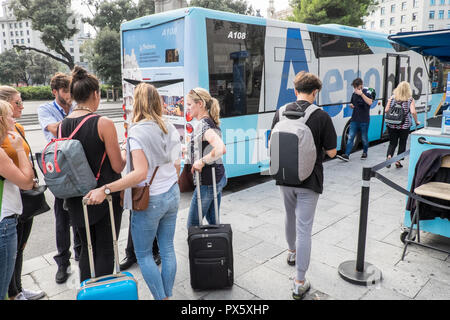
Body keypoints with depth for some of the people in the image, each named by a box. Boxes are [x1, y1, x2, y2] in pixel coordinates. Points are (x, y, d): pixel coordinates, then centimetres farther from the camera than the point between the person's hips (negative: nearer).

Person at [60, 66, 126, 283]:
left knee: (87, 248, 20)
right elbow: (118, 167, -15)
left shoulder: (63, 125, 0)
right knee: (105, 250, 8)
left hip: (77, 198, 6)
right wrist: (124, 155, 6)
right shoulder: (103, 124, -17)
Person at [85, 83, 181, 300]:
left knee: (143, 254, 11)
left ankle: (161, 298, 18)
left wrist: (105, 189, -26)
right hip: (172, 195, 7)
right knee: (167, 249, 15)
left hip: (150, 200, -7)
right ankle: (167, 295, 27)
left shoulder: (137, 131, -17)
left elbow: (140, 173, -26)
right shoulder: (170, 129, 4)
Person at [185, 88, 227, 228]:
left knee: (193, 225, 3)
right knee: (213, 221, 20)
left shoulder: (202, 125, -19)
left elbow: (220, 148, -34)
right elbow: (223, 150, 18)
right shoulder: (212, 123, 10)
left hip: (207, 182, -10)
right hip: (219, 177, 10)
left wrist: (201, 161, -23)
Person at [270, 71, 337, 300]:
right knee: (304, 229, 1)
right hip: (309, 180, -4)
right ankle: (299, 283, 7)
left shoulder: (281, 112, -3)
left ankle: (292, 252, 50)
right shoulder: (321, 116, -13)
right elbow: (331, 152, -7)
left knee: (290, 216, 26)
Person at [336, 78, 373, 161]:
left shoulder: (366, 92, -7)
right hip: (354, 119, 4)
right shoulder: (354, 94, 10)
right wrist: (351, 105, 1)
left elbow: (370, 102, -25)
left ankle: (365, 153, 29)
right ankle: (346, 155, -8)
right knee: (350, 137, -5)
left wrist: (361, 94, -28)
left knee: (364, 138, 9)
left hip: (364, 120, -4)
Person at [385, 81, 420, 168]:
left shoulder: (392, 97, 0)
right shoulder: (410, 99, -5)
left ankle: (389, 156, -9)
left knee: (392, 143, 13)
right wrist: (416, 121, 1)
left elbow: (386, 110, -1)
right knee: (402, 143, 13)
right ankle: (398, 161, 15)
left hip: (392, 125, 2)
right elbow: (413, 112, -14)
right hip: (404, 125, -1)